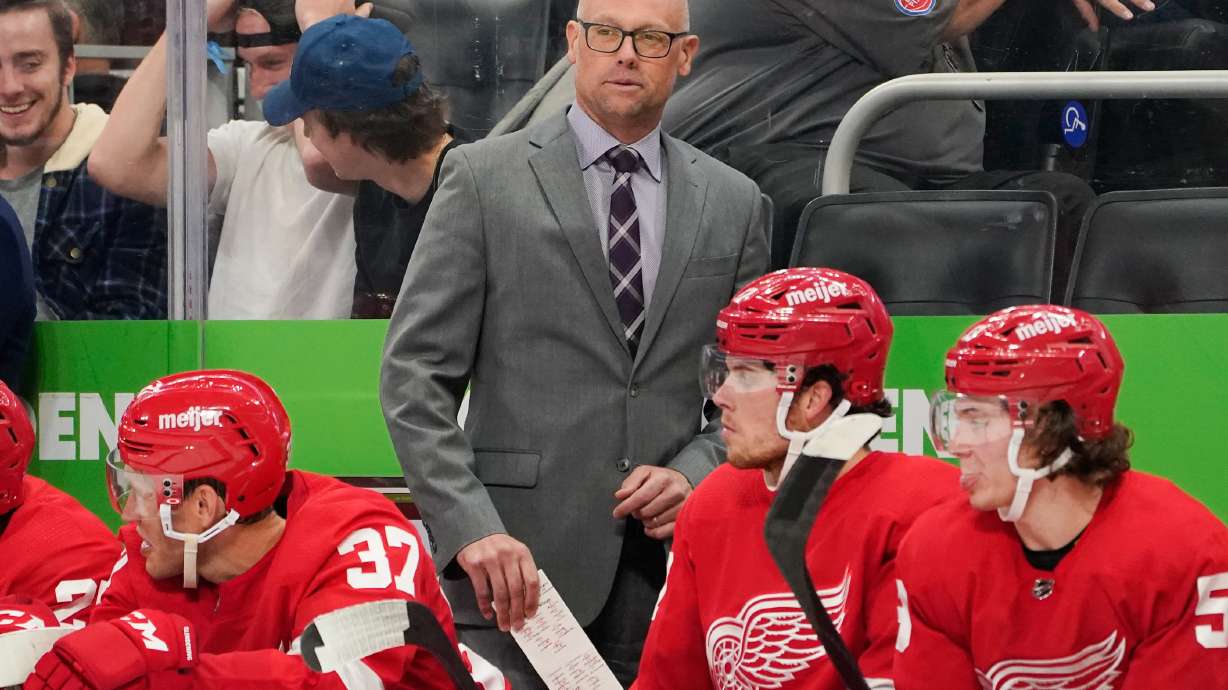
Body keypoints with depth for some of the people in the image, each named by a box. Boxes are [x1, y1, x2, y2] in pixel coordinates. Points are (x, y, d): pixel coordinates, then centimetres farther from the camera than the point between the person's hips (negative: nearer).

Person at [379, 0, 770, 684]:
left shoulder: (734, 203, 13)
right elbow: (415, 374, -1)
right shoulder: (484, 178, 3)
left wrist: (695, 472, -4)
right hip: (516, 558, -3)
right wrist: (469, 526, -14)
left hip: (670, 569, 3)